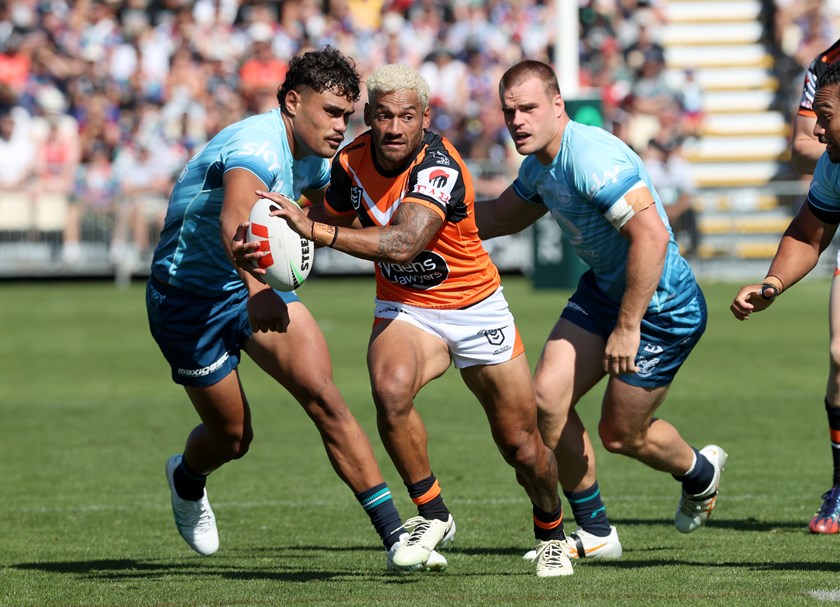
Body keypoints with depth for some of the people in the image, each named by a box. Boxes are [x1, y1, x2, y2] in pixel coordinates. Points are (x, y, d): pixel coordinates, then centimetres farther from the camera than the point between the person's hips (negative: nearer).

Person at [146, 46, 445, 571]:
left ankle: (395, 536, -18)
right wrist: (256, 286, -68)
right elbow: (234, 221, -52)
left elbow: (332, 208, 24)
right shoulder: (258, 147, -30)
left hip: (253, 282, 6)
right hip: (187, 297, -6)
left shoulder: (311, 157, -1)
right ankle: (187, 478, 43)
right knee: (233, 435, 4)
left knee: (323, 396, -15)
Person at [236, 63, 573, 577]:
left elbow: (403, 244, -45)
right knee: (391, 389, -31)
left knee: (523, 447, 3)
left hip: (476, 309, -3)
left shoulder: (441, 167, -29)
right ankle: (433, 516, -13)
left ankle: (552, 532, 35)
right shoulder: (353, 160, -10)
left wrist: (315, 229, -50)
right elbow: (333, 216, 13)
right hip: (403, 309, 3)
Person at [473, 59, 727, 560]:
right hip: (602, 289, 9)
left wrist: (627, 327, -31)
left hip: (661, 307, -9)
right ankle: (595, 532, 11)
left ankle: (701, 474, 37)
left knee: (620, 434, 4)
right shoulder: (539, 164, 3)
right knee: (549, 398, -3)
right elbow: (503, 216, 23)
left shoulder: (592, 157, -28)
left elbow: (652, 235, -35)